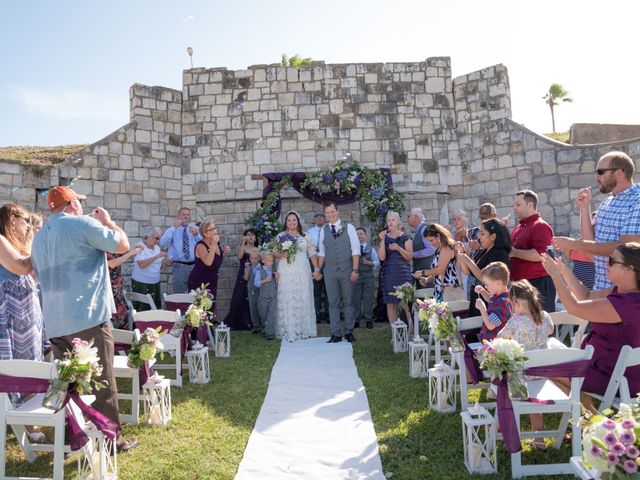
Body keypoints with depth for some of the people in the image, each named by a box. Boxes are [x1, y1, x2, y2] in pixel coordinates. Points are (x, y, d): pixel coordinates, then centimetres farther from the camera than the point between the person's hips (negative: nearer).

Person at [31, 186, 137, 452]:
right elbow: (123, 245, -7)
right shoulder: (82, 223, -9)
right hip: (87, 318, -8)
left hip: (55, 322, 8)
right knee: (102, 381, 1)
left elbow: (40, 274, 25)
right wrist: (107, 221, 7)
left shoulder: (39, 237, 17)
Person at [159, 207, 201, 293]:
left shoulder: (195, 229, 12)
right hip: (179, 266, -2)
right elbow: (162, 244, -15)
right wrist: (174, 228, -17)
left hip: (194, 265, 3)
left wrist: (196, 235, -18)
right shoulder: (172, 230, 5)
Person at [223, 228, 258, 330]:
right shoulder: (241, 248, 5)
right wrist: (243, 243, -16)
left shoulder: (258, 250, 7)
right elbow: (240, 257, -15)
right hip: (242, 276, -1)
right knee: (239, 299, -3)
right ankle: (235, 323, 6)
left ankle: (249, 323, 8)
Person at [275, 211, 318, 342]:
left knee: (303, 300, 3)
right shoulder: (281, 236, 7)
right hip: (286, 273, -1)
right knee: (287, 301, -3)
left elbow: (312, 253, 9)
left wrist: (316, 269, 3)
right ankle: (288, 331, 3)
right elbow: (275, 254, 7)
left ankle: (304, 330, 13)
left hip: (302, 273, 1)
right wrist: (282, 254, -14)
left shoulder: (305, 236, 10)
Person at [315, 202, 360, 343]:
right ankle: (336, 334, 11)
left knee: (348, 302, 5)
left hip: (346, 270, -2)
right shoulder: (323, 231, 8)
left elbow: (355, 250, -3)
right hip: (329, 271, 2)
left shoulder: (348, 227, 0)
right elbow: (322, 252, 13)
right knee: (333, 303, 4)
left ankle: (348, 332, 15)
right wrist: (318, 269, 7)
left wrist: (355, 270, -9)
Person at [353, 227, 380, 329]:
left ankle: (368, 320, 8)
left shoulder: (370, 249, 11)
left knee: (368, 299, 1)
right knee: (356, 298, 0)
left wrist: (369, 263, -10)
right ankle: (356, 320, 8)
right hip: (356, 275, -1)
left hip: (368, 276, 1)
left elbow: (377, 263, 6)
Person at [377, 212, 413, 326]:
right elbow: (382, 257, -1)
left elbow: (410, 256, 0)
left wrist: (398, 248, -15)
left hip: (403, 273, -2)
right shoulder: (384, 238, 10)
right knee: (390, 304, 0)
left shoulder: (405, 237, 5)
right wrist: (382, 240, -10)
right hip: (388, 274, 2)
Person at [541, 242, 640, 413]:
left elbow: (574, 308, -27)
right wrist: (564, 270, 1)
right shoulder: (621, 290, -2)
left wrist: (555, 274, -19)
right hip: (605, 363, 9)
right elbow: (587, 296, 10)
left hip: (616, 378, -9)